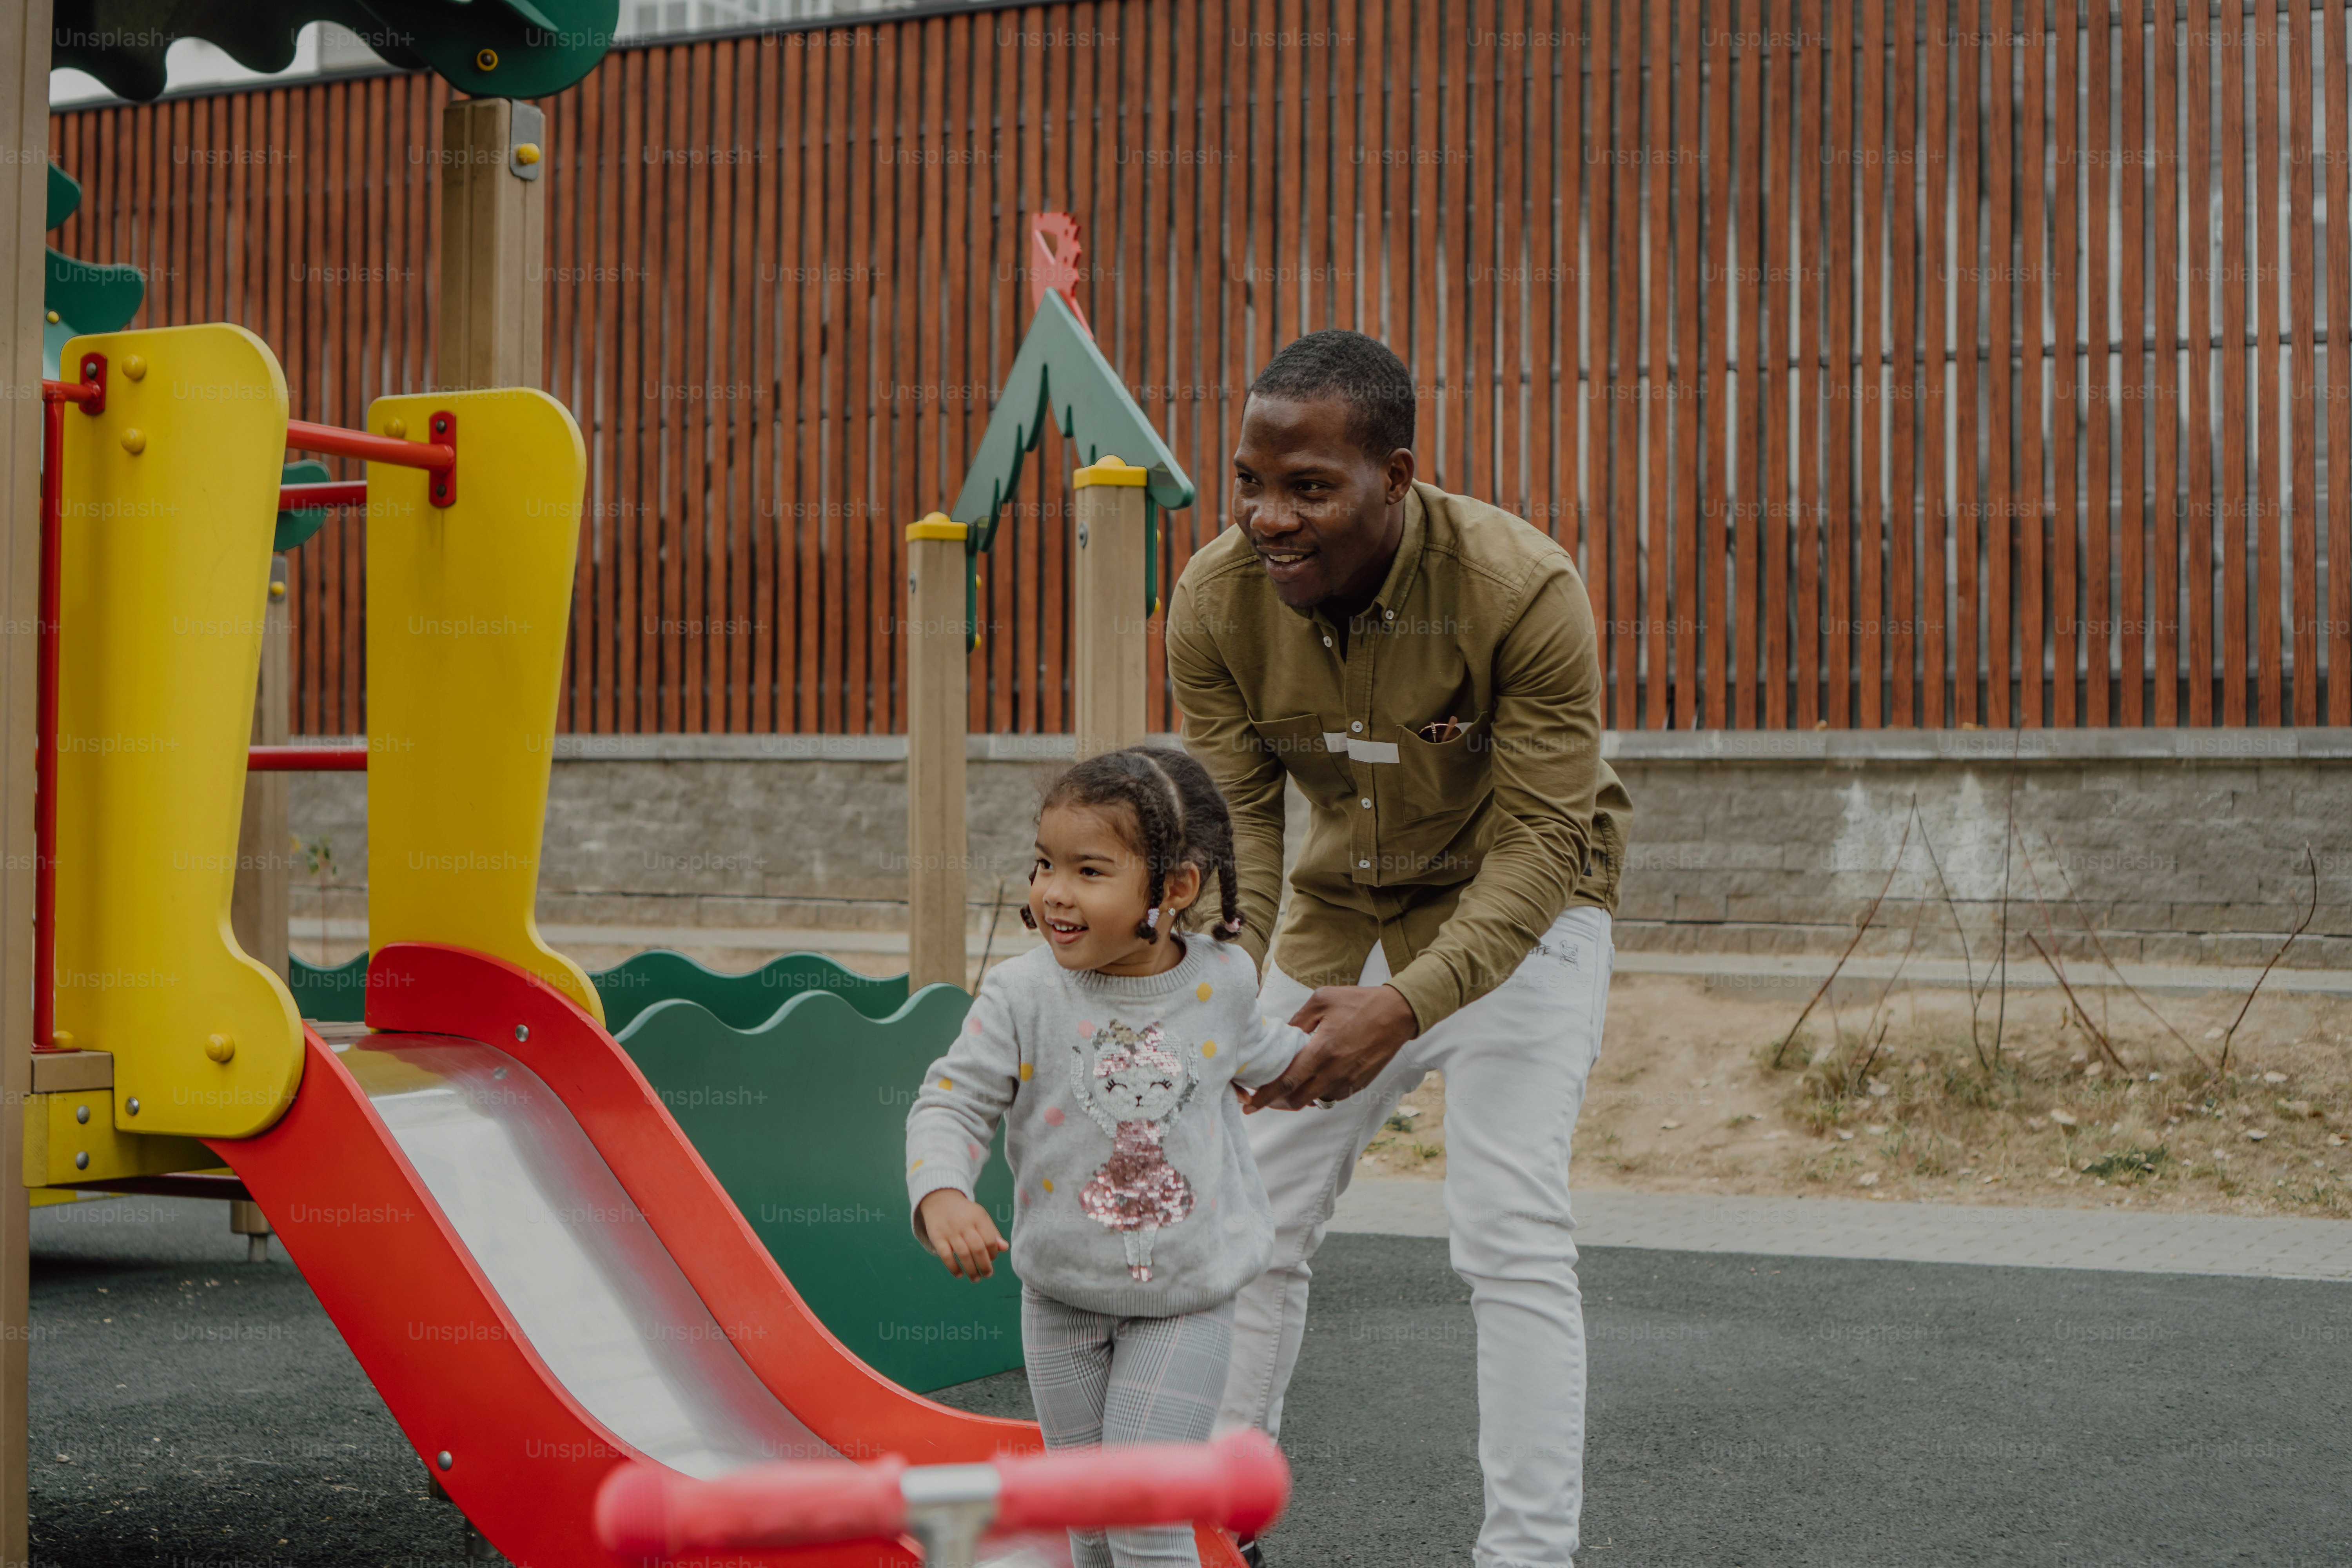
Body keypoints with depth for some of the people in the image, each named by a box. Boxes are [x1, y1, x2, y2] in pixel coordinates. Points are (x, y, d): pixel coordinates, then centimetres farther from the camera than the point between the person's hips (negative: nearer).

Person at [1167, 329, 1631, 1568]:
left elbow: (1540, 843, -31)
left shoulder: (1523, 590, -32)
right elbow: (1236, 816, -15)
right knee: (1254, 1215, 8)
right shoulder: (1216, 600, -19)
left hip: (1519, 910, -4)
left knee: (1510, 1233, -13)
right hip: (1339, 911, 5)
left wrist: (1403, 1005, -44)